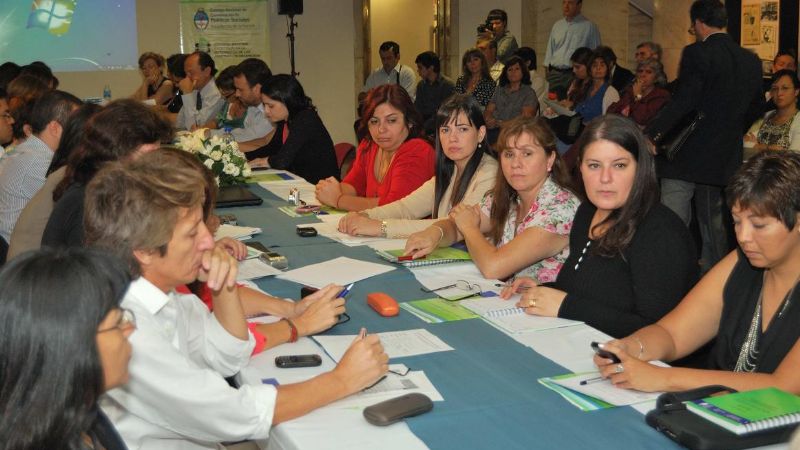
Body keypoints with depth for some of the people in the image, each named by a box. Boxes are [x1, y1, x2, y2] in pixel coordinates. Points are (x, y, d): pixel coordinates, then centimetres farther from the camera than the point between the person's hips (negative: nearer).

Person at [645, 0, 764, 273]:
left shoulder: (697, 53, -13)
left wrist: (650, 134, -18)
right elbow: (755, 109, 15)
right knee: (714, 225, 18)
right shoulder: (751, 60, 7)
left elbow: (682, 103, -21)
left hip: (687, 157, -7)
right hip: (725, 157, 7)